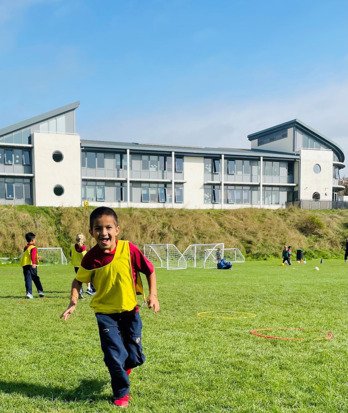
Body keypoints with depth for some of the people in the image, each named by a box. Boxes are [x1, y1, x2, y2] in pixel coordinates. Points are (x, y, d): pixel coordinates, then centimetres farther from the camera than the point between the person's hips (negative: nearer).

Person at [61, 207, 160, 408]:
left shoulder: (129, 249, -17)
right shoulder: (91, 257, -13)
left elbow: (150, 271, -5)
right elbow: (78, 280, 4)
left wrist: (153, 295, -14)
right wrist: (73, 302, -10)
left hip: (130, 311, 0)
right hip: (105, 314, 0)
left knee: (136, 358, 8)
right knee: (115, 356, -4)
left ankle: (124, 365, 46)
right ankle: (122, 394, 23)